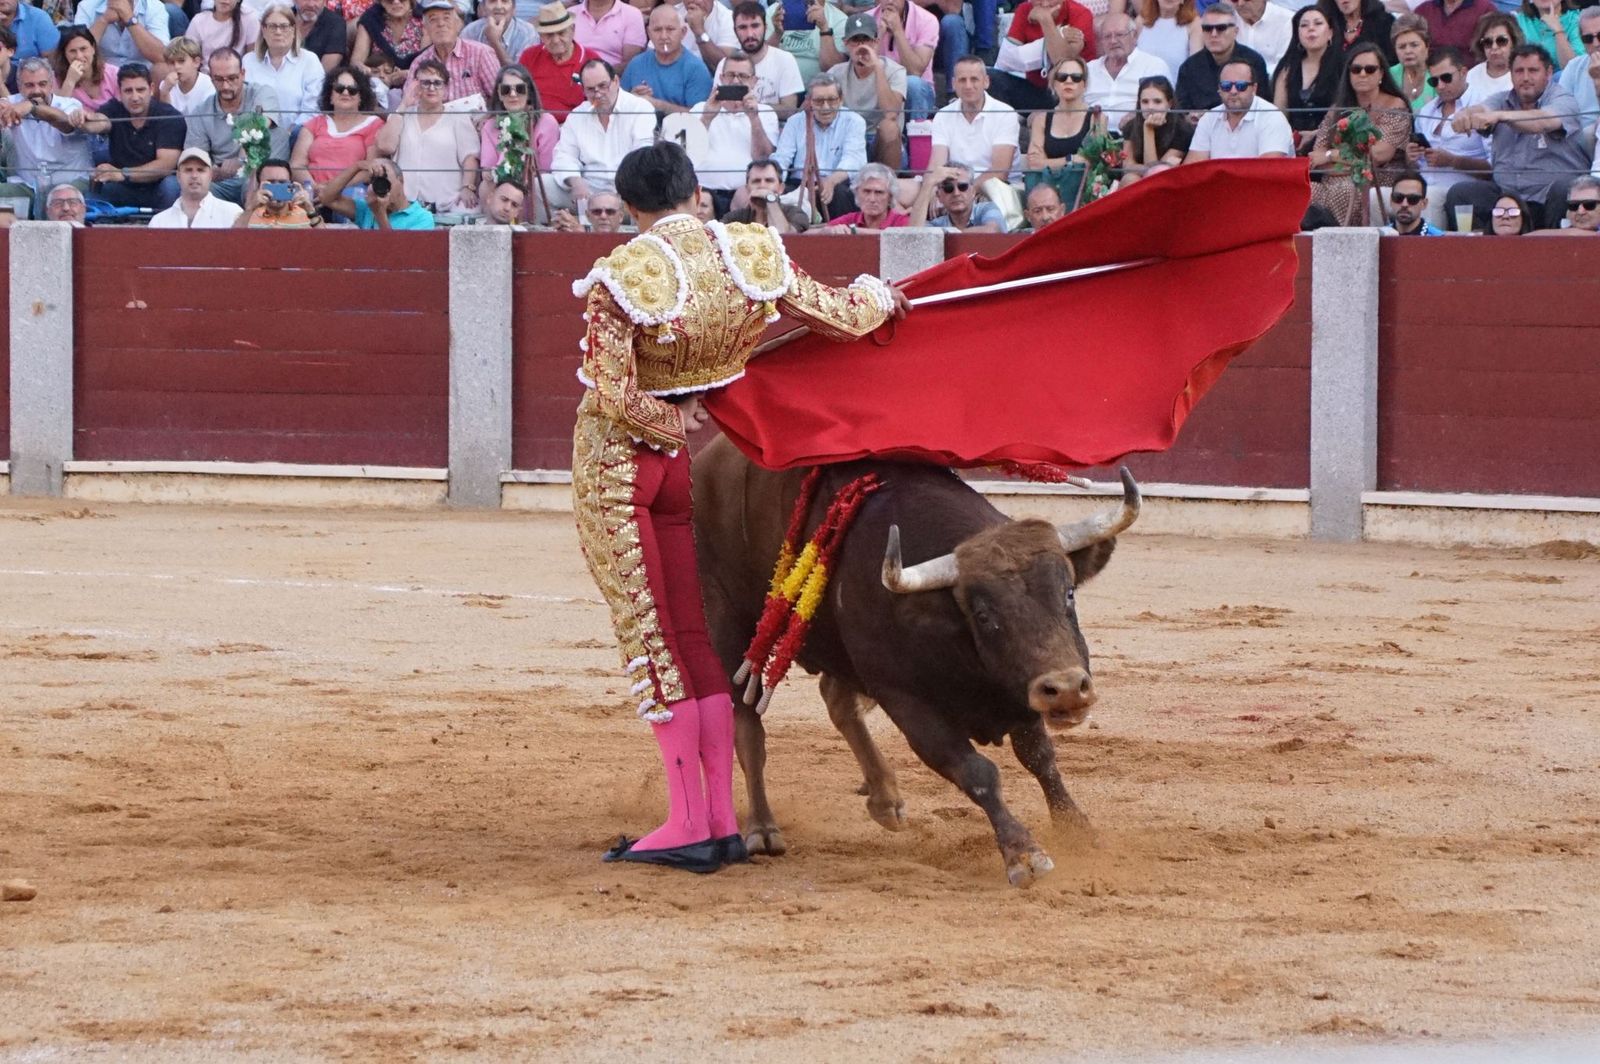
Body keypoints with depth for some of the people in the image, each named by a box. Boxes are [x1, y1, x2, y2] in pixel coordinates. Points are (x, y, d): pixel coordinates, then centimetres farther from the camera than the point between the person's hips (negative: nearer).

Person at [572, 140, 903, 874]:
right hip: (703, 457, 5)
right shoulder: (753, 255, -5)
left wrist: (672, 424, -6)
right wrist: (879, 299, 30)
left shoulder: (623, 276, -19)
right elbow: (837, 316, 9)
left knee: (653, 641, 1)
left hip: (621, 464, -5)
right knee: (699, 636, 13)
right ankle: (723, 820, 14)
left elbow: (611, 391, -21)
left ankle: (690, 825, 1)